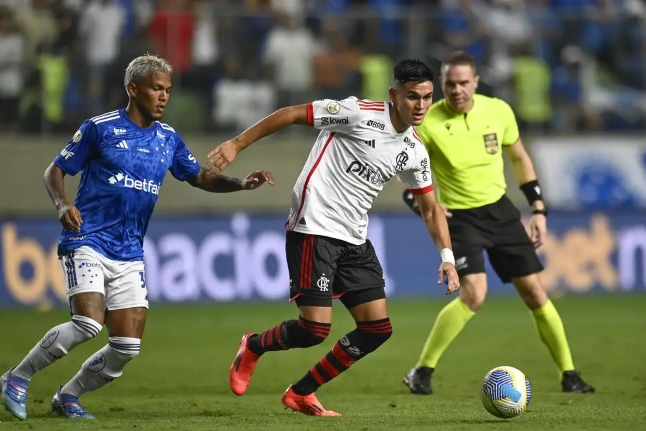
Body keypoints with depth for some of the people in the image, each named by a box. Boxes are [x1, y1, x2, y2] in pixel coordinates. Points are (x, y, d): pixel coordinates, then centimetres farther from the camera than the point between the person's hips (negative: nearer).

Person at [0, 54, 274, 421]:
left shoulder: (168, 138, 11)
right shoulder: (100, 128, -4)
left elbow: (201, 177, 16)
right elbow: (55, 171, 1)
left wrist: (242, 184, -2)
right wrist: (63, 205, -18)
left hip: (129, 255, 6)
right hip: (87, 242, -6)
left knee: (127, 347, -2)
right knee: (88, 324, -25)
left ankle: (68, 396, 19)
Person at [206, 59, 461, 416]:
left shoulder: (414, 152, 8)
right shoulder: (359, 113, -13)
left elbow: (430, 208, 17)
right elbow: (292, 114, -9)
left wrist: (447, 256, 3)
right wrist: (237, 144, -13)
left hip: (354, 241, 8)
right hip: (314, 230, -7)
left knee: (377, 329, 0)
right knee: (315, 329, -14)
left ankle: (300, 394, 13)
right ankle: (253, 347, 19)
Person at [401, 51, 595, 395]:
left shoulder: (498, 111, -6)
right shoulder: (427, 124, -16)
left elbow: (519, 158, 11)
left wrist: (538, 209, 7)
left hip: (499, 209, 4)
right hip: (459, 217, -4)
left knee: (534, 292, 2)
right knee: (473, 295, -23)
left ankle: (569, 375, 14)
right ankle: (421, 372, -12)